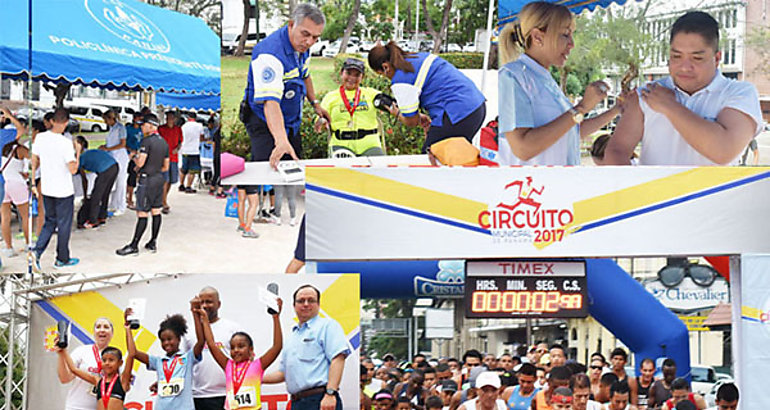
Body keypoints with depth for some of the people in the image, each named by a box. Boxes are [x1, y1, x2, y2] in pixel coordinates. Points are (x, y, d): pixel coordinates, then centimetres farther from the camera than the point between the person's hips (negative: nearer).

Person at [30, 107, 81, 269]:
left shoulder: (40, 138, -4)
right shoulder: (65, 143, -21)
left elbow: (34, 162, 6)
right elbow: (73, 169, -22)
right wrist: (78, 153, -8)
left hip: (46, 189, 5)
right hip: (64, 191, -5)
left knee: (50, 221, 19)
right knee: (64, 225, 10)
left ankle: (37, 251, 2)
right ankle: (62, 259, 20)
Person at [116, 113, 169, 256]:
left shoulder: (147, 141, -15)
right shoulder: (164, 143, 12)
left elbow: (140, 163, -19)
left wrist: (134, 158, 1)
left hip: (147, 180, -8)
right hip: (159, 178, 8)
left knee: (142, 214, -6)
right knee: (156, 212, 11)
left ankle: (134, 246, -4)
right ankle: (153, 243, 16)